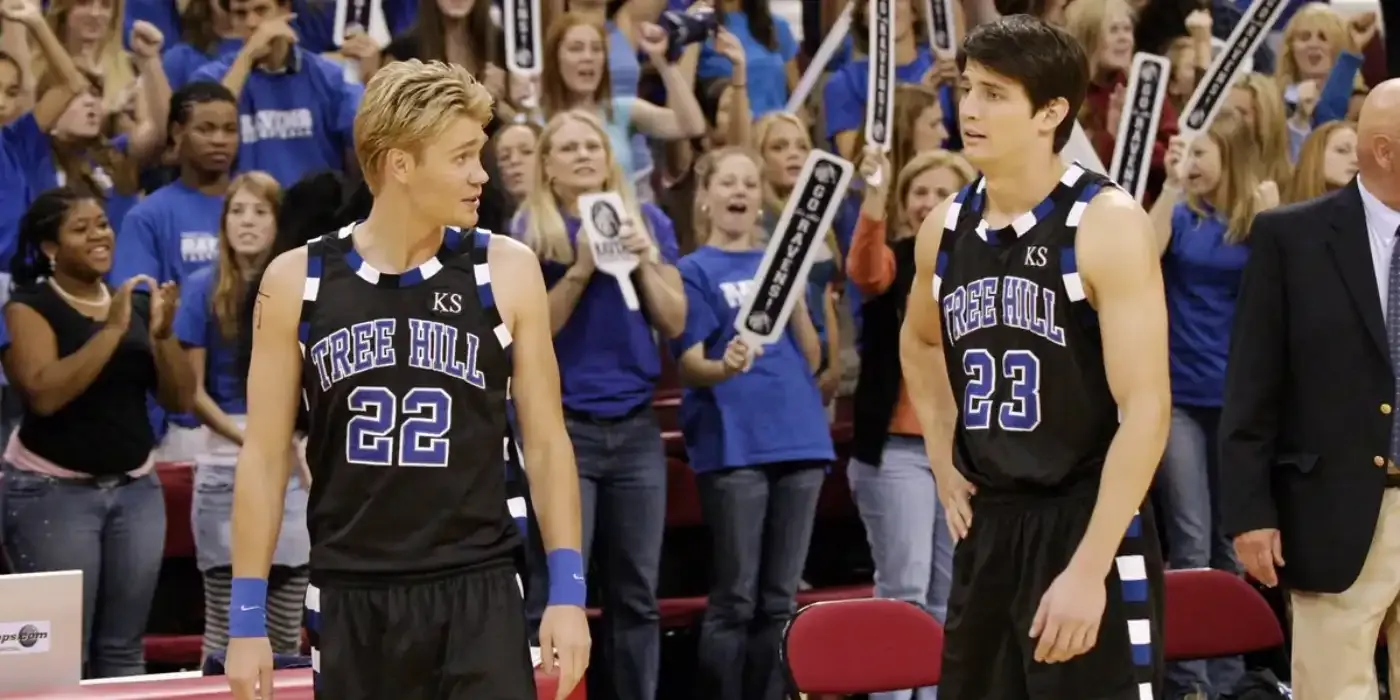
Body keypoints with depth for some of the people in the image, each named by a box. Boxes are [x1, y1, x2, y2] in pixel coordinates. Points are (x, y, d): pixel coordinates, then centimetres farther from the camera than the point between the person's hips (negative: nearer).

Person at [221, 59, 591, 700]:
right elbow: (264, 458, 4)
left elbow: (546, 442, 3)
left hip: (477, 593, -1)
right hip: (350, 597, 1)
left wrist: (567, 590, -4)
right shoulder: (296, 282, -1)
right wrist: (247, 614, 0)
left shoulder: (506, 273, -1)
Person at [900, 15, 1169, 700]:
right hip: (985, 529, 7)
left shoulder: (1107, 224, -13)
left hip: (1087, 524, -7)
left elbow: (1146, 410, -17)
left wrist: (1086, 568, -21)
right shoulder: (945, 228, 7)